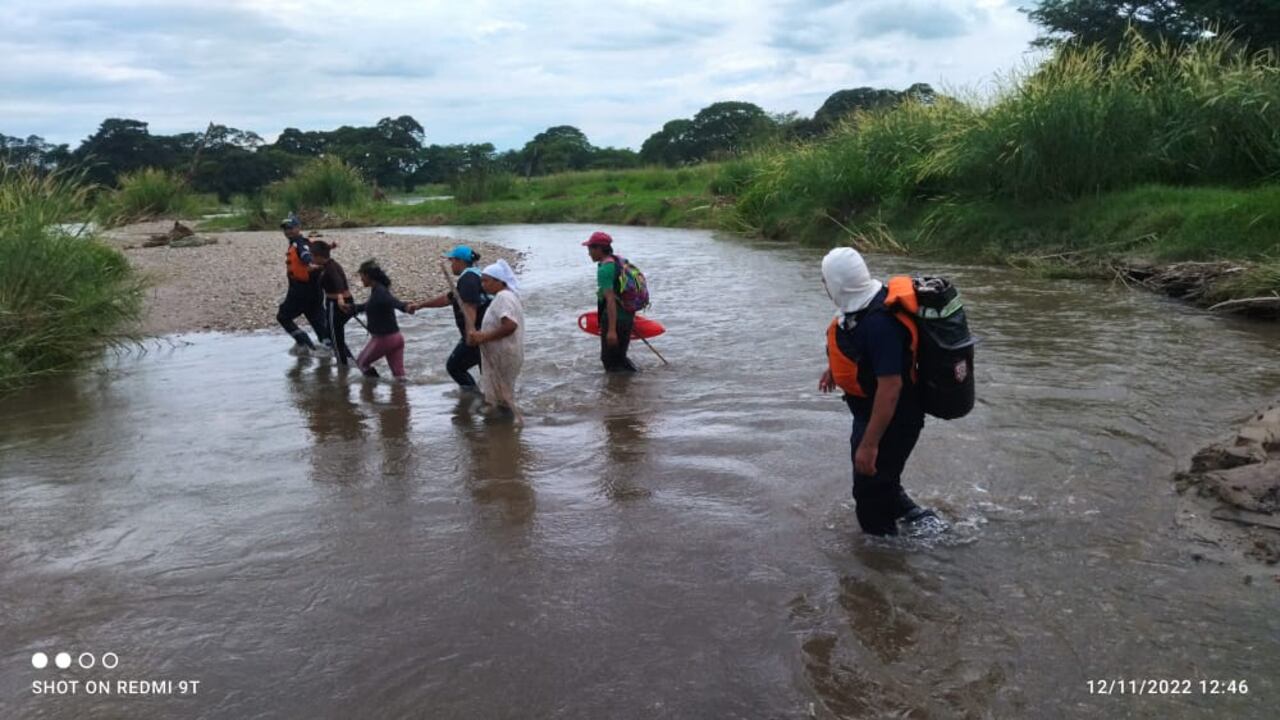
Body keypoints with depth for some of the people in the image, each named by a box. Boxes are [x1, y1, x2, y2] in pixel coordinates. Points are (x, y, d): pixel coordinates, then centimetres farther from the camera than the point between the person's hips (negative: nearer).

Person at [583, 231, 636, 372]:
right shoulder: (620, 262, 11)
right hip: (627, 317, 9)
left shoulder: (604, 269, -18)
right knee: (619, 357, 20)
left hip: (614, 319, -9)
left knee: (610, 360, 2)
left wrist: (611, 330, -29)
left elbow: (610, 299, -25)